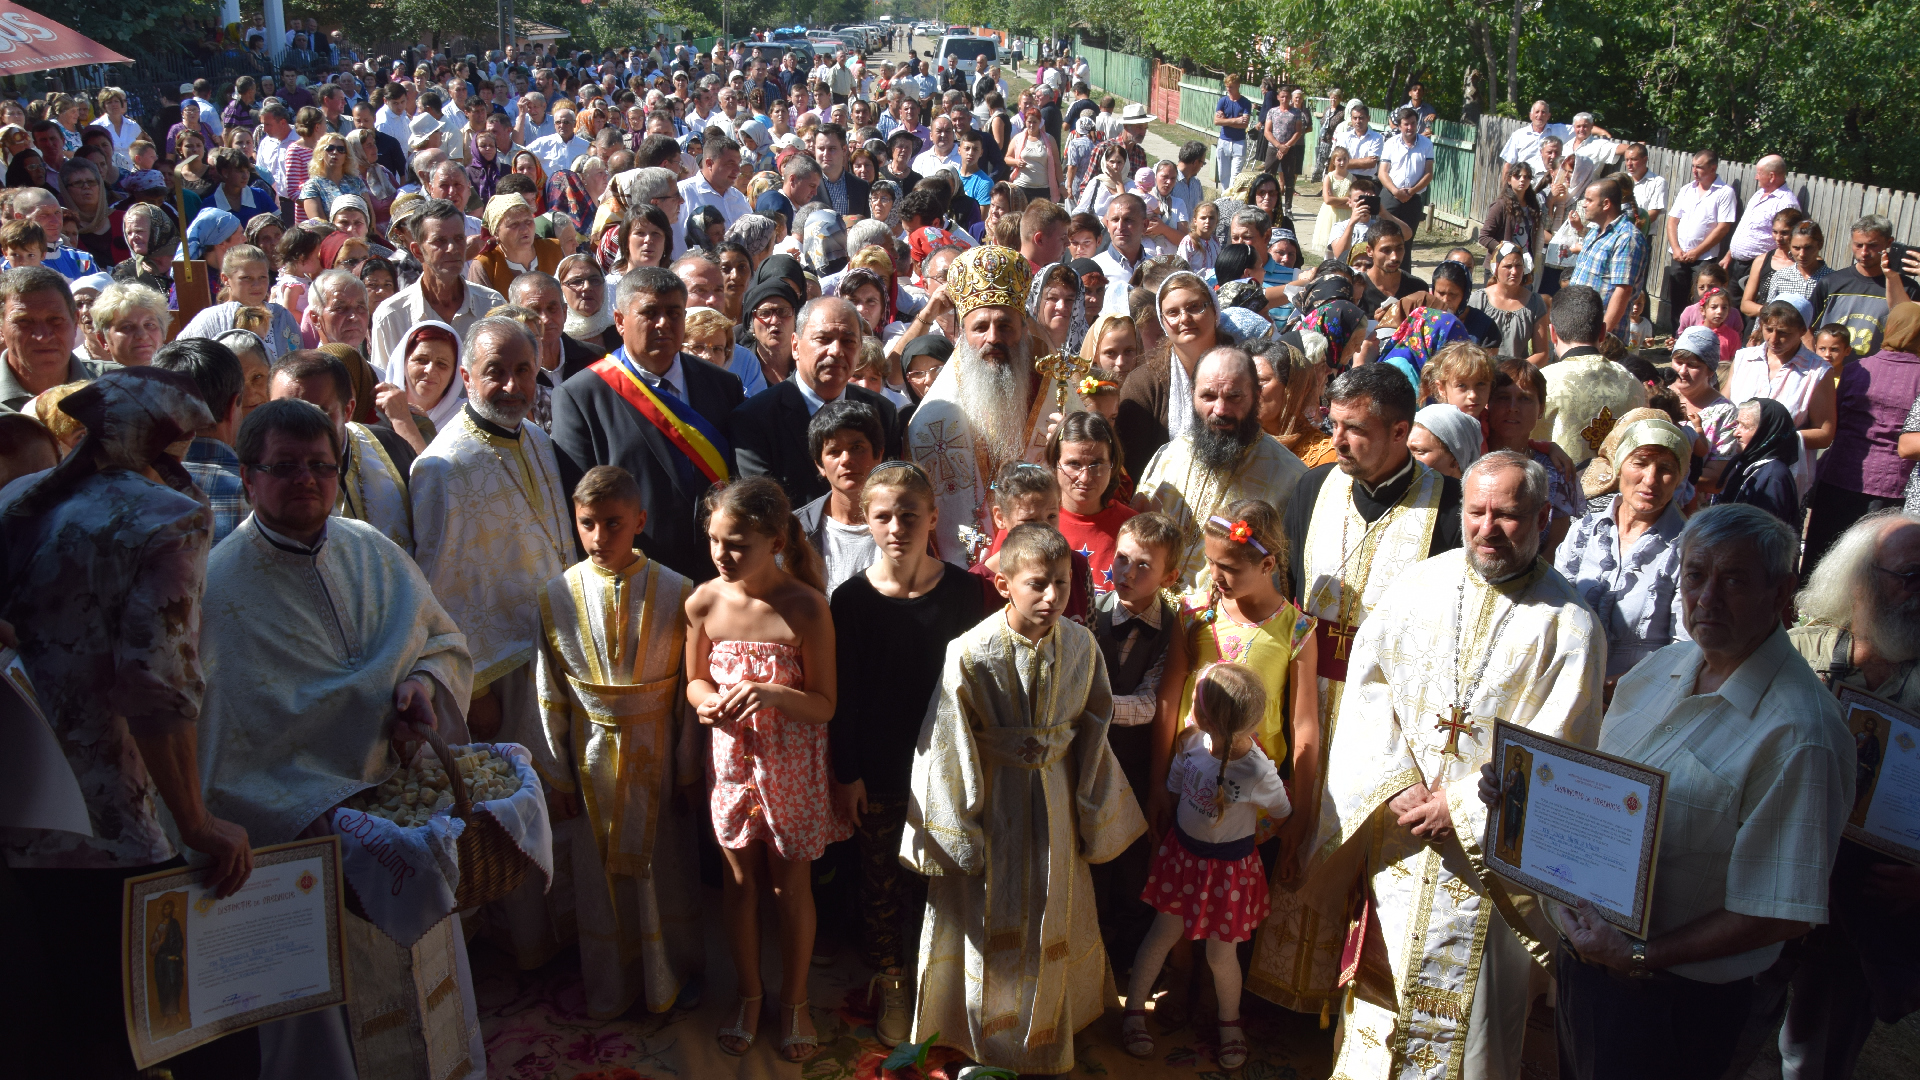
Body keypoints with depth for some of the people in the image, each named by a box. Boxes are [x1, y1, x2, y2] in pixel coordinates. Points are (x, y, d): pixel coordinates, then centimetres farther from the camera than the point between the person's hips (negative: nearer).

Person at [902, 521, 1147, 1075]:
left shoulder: (1081, 645, -11)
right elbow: (948, 748, -14)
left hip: (1055, 801, 4)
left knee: (1053, 922, 20)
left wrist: (1090, 814, 6)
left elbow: (1092, 733, 1)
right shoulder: (970, 653, -22)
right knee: (990, 929, 13)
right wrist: (956, 836, -9)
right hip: (990, 805, -3)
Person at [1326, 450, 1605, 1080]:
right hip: (1398, 832, 3)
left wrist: (1462, 808, -14)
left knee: (1468, 999, 6)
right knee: (1383, 974, 14)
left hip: (1489, 842, -3)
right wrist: (1394, 785, -9)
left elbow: (1556, 751, -12)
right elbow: (1368, 681, 1)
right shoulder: (1419, 585, 0)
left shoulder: (1568, 624, -10)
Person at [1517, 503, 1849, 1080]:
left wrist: (1639, 957, -22)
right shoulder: (1663, 667, 1)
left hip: (1675, 994, -7)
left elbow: (1783, 913, -25)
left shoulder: (1798, 733, -25)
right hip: (1583, 948, 7)